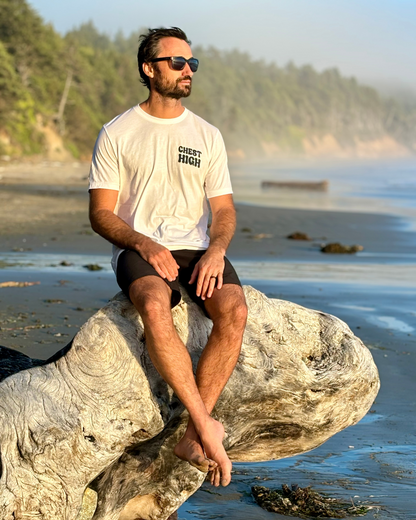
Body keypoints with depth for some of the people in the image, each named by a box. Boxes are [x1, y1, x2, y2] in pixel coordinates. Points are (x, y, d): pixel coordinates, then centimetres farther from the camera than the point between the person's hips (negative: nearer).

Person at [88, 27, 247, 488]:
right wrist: (143, 244, -17)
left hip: (197, 248, 3)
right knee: (155, 306, -39)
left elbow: (224, 210, 11)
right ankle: (207, 426, -34)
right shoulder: (117, 134, 5)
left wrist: (216, 249, -11)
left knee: (234, 310, -30)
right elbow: (101, 214, 1)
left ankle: (192, 437, -24)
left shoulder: (206, 135, 14)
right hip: (138, 248, -3)